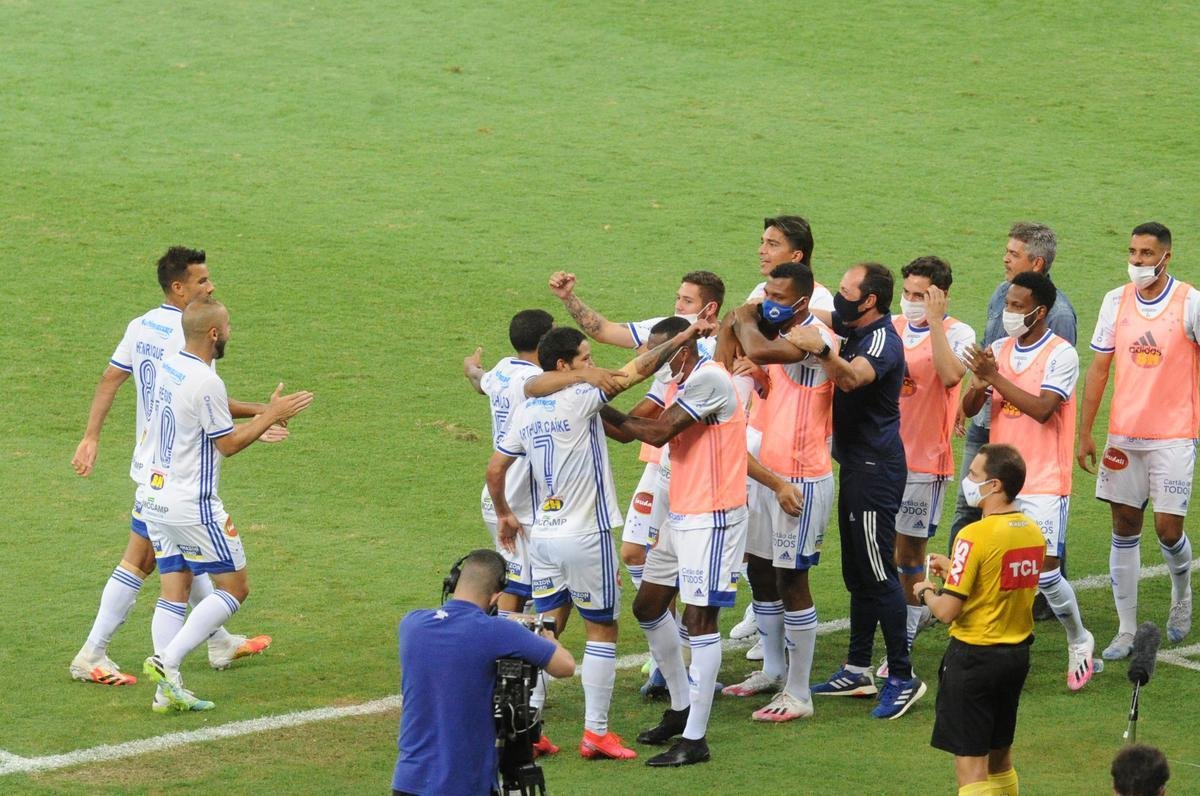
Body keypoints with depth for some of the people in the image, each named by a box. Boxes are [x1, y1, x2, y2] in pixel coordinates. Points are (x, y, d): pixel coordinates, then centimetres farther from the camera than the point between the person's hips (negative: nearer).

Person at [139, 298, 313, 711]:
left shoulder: (168, 368, 7)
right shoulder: (205, 382, -20)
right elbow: (228, 444, -11)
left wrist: (262, 414, 27)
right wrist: (271, 415, -2)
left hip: (155, 497, 9)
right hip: (192, 506, -9)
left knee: (174, 591, 10)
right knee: (235, 587, 3)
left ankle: (168, 691, 5)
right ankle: (167, 661, -8)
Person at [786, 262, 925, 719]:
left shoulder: (882, 340, -19)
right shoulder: (855, 332, 11)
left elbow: (852, 378, -39)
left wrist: (820, 350, -56)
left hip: (876, 469, -10)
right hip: (857, 464, 10)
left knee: (879, 573, -8)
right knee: (858, 573, 15)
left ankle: (903, 678, -5)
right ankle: (858, 670, 23)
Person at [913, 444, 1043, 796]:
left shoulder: (976, 536, -20)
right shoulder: (1033, 532, 3)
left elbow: (947, 610, -21)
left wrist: (926, 592, 0)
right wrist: (953, 569, 18)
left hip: (974, 657, -8)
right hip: (1017, 654, 8)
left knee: (970, 765, -3)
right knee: (1000, 757, 19)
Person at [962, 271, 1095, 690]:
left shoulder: (1061, 354, -11)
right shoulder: (999, 350, 7)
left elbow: (1042, 408, -22)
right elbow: (969, 408, 6)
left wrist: (995, 377, -23)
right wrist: (979, 384, -16)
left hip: (1044, 481, -6)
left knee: (1044, 570, -7)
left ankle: (1079, 641, 15)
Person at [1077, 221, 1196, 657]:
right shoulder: (1116, 302, 4)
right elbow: (1098, 368, 9)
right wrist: (1084, 433, 6)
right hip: (1123, 436, 3)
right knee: (1124, 528, 4)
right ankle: (1126, 631, 11)